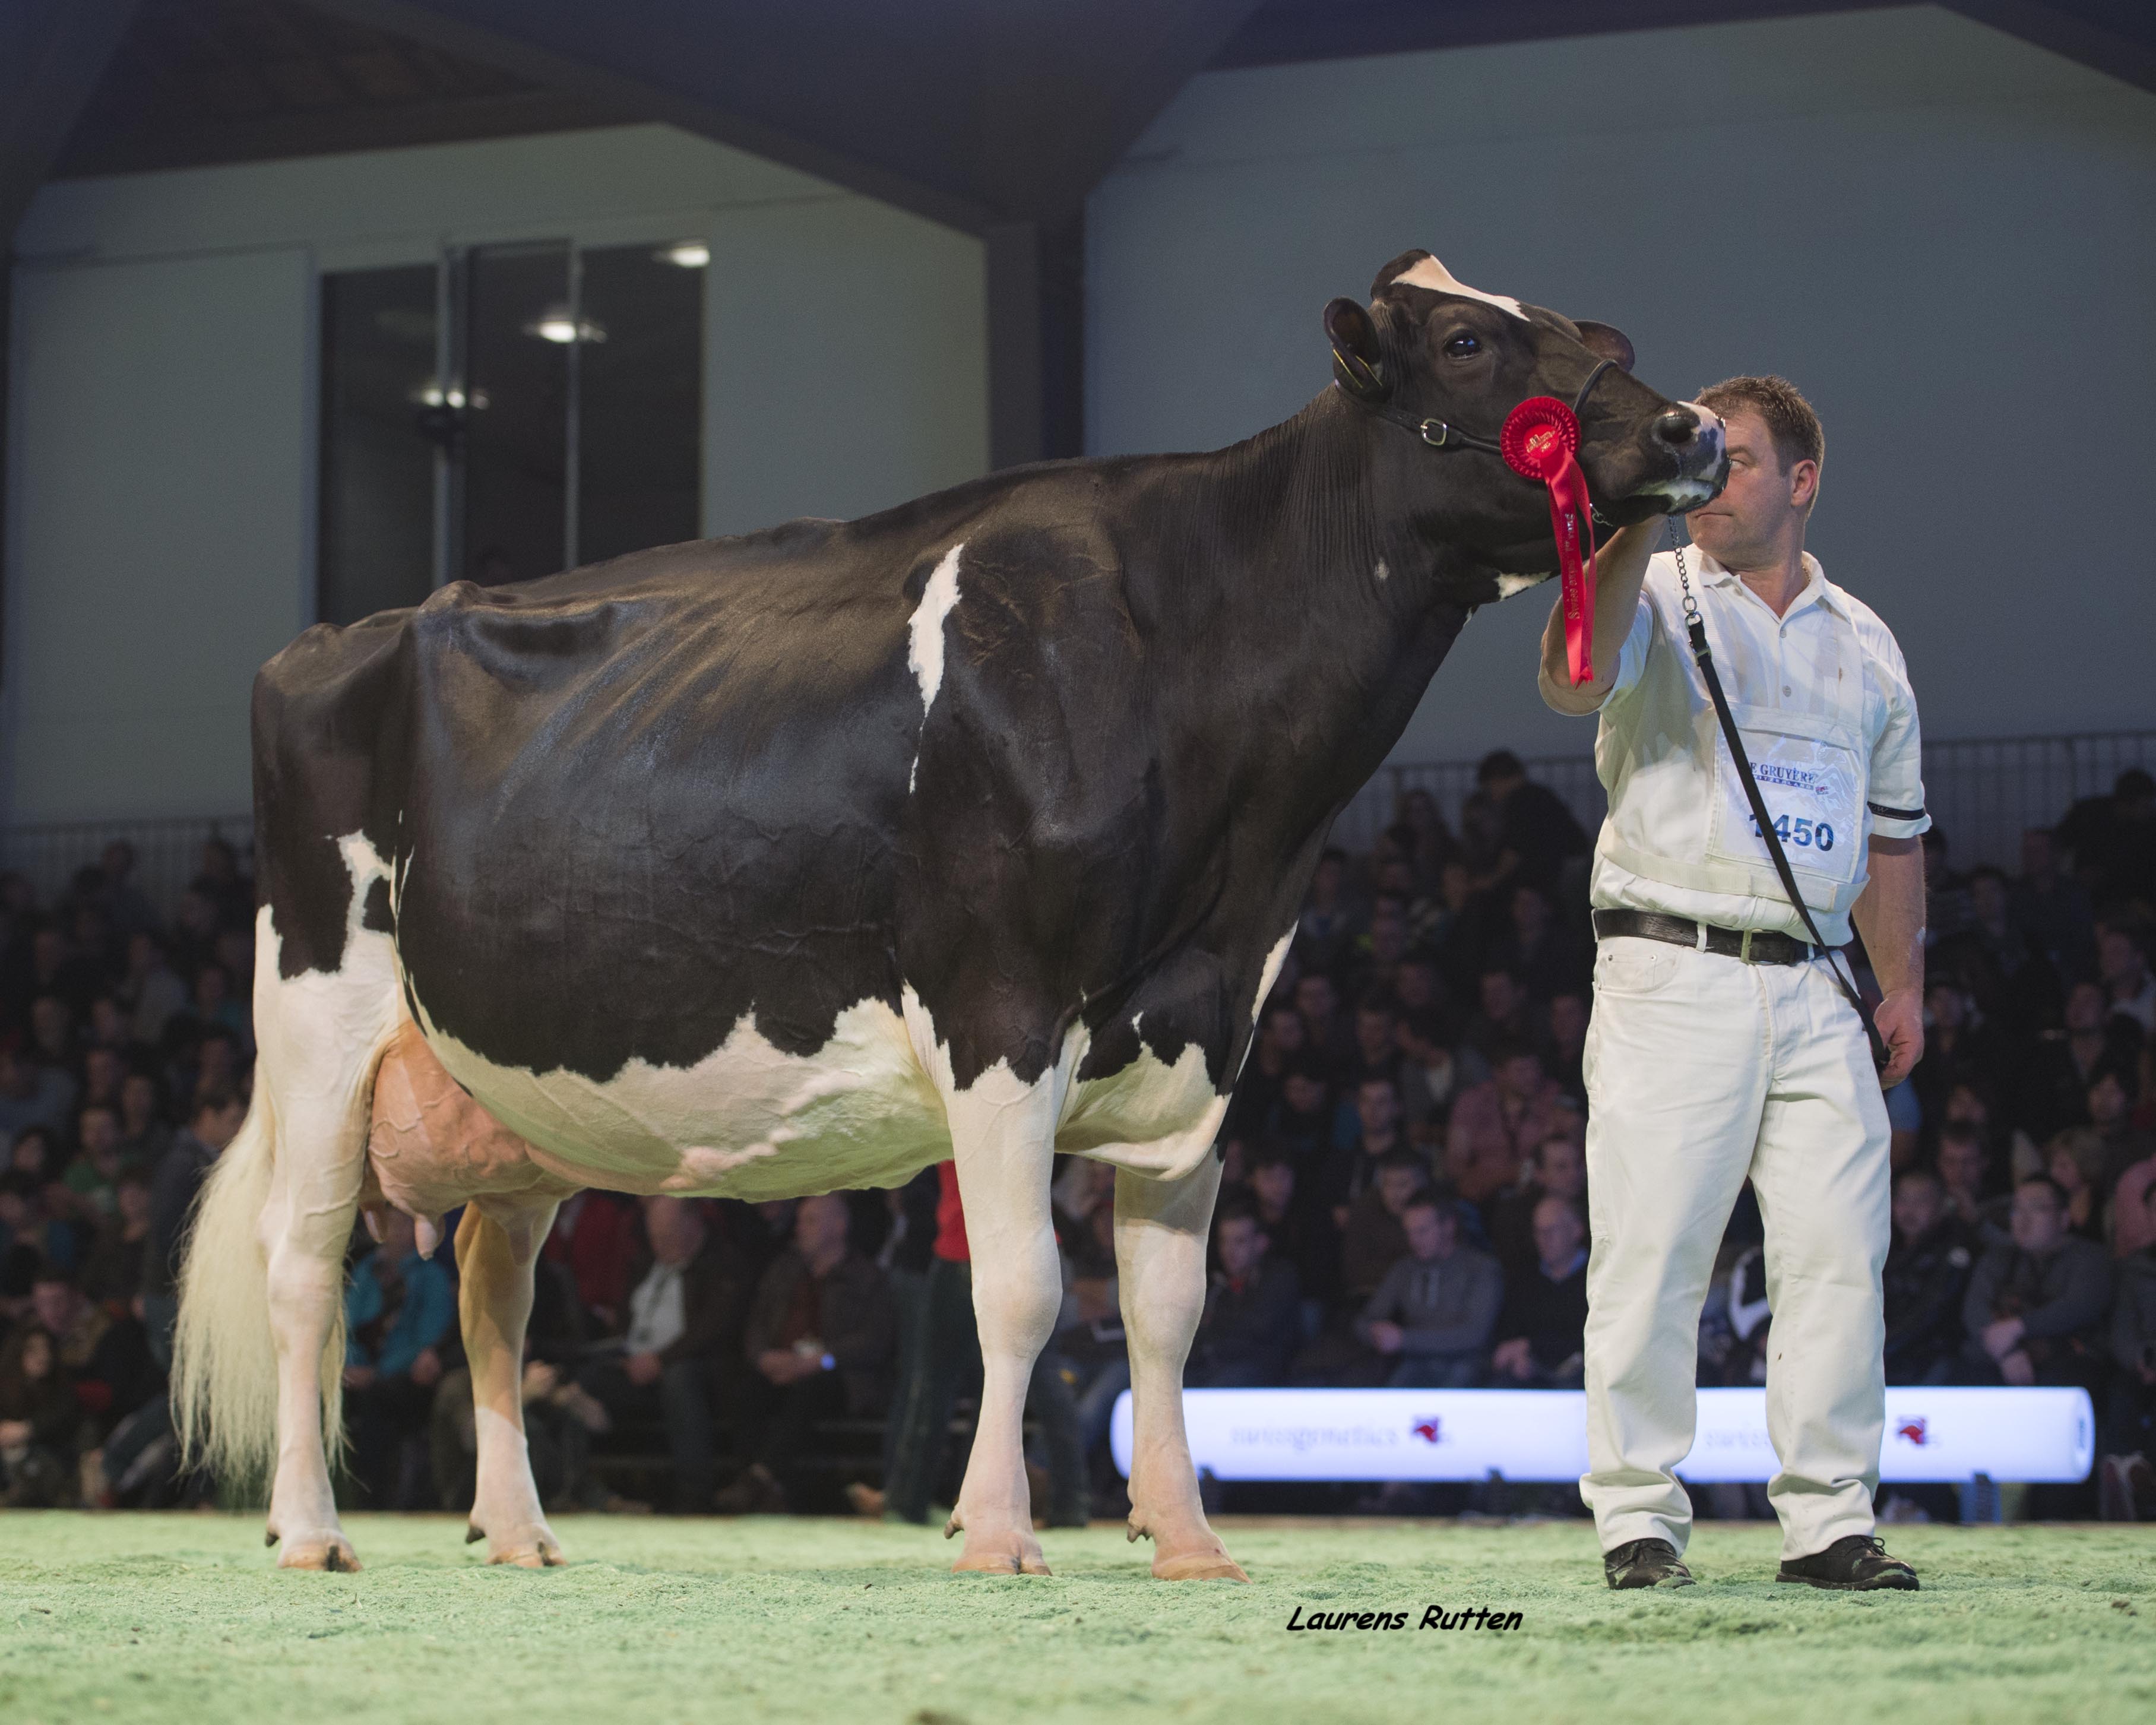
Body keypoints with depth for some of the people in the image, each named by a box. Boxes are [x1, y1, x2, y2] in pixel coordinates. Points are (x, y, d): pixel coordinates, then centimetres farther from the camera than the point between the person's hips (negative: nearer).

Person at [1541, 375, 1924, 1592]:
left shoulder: (1863, 642, 17)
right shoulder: (1656, 598, 4)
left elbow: (1892, 831, 23)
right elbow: (1573, 681, -20)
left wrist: (1905, 985, 19)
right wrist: (1636, 526, -25)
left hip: (1809, 986, 4)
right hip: (1670, 975, -4)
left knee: (1840, 1250, 0)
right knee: (1654, 1250, -6)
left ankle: (1830, 1517, 7)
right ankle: (1639, 1516, 0)